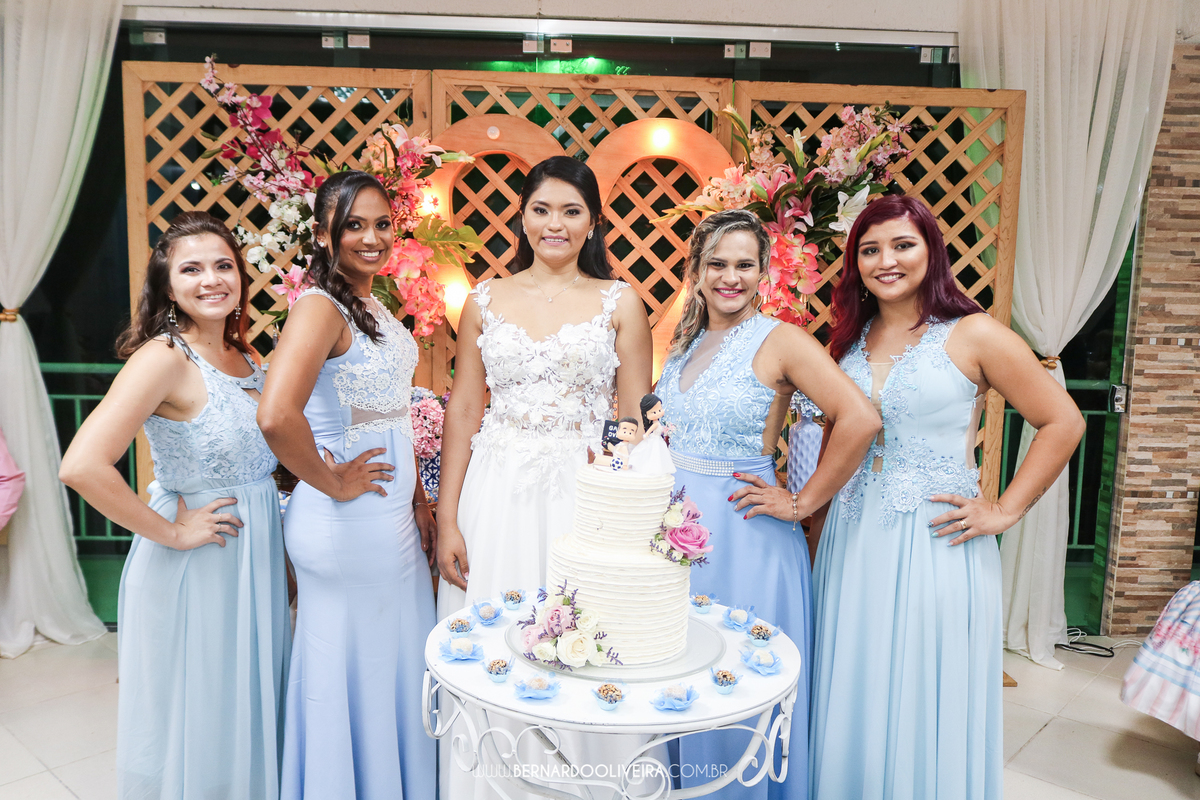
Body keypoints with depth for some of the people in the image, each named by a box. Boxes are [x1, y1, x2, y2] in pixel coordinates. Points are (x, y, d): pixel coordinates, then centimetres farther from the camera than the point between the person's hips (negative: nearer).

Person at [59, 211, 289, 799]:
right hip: (192, 570, -7)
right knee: (195, 724, 11)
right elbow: (82, 467, -30)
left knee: (248, 713, 22)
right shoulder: (163, 357, -19)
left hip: (254, 554, 7)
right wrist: (171, 532, -20)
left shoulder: (243, 356, 5)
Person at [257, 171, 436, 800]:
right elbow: (276, 416, -35)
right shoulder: (321, 306, -19)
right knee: (353, 671, 10)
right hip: (348, 527, -9)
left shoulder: (374, 306, 9)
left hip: (393, 518, 9)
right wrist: (331, 483, -21)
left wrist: (417, 497, 12)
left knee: (396, 666, 22)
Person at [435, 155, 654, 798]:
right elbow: (463, 410, 6)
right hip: (496, 494, 2)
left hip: (586, 493, -1)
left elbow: (636, 420, 2)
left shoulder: (620, 301, 2)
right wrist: (447, 519, 0)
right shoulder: (486, 300, 7)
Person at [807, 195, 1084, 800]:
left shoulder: (975, 335, -6)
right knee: (851, 704, 13)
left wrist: (1005, 512, -7)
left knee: (922, 703, 6)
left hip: (935, 545, -4)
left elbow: (1062, 423, -3)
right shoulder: (851, 340, 9)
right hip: (852, 542, 5)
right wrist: (814, 501, 11)